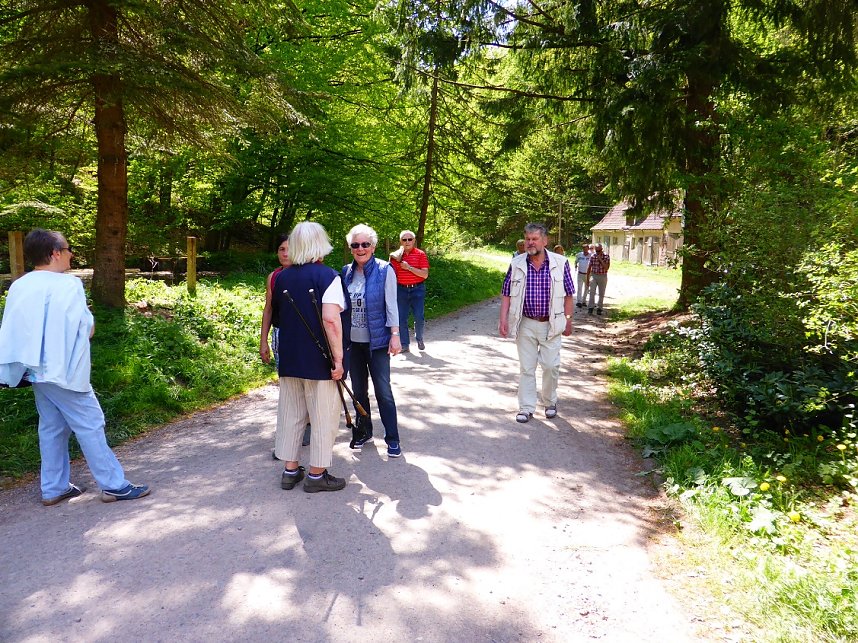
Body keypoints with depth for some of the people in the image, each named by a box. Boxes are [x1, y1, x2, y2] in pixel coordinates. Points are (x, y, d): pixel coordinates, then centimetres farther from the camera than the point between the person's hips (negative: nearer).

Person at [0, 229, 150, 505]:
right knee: (90, 426, -1)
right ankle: (114, 485, 5)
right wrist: (88, 324, 7)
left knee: (51, 428, 15)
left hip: (37, 370, 8)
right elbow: (87, 328, -14)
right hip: (63, 370, -7)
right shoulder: (66, 284, -15)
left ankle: (54, 489, 23)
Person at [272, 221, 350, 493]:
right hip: (319, 361, -6)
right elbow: (331, 320, -23)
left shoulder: (281, 278, 7)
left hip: (289, 359, 6)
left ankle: (290, 470, 23)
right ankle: (317, 474, 16)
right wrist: (338, 358, -18)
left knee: (291, 414, 15)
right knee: (323, 417, 7)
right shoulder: (328, 276, -14)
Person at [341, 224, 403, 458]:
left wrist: (395, 335, -13)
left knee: (383, 391, -3)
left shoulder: (384, 271, -7)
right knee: (358, 390, 13)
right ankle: (364, 431, 29)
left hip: (377, 341, -4)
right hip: (352, 341, 5)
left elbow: (391, 306, -7)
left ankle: (392, 439, 7)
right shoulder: (346, 272, 5)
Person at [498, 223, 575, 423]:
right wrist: (503, 319, -8)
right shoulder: (516, 264, -2)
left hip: (551, 325, -1)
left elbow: (568, 295, 1)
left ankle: (549, 403, 27)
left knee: (551, 366, 4)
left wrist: (568, 322, 1)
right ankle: (526, 408, 16)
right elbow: (506, 294, 1)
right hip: (525, 324, 1)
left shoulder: (560, 263, -4)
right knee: (526, 367, 6)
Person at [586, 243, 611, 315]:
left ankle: (599, 308, 15)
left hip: (603, 276, 0)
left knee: (601, 294, 6)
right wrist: (587, 278, 9)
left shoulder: (606, 256, -5)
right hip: (593, 276, 0)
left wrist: (600, 260, -21)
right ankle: (590, 307, -12)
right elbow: (589, 267, 8)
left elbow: (607, 268, -14)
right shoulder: (592, 256, 0)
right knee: (592, 292, -12)